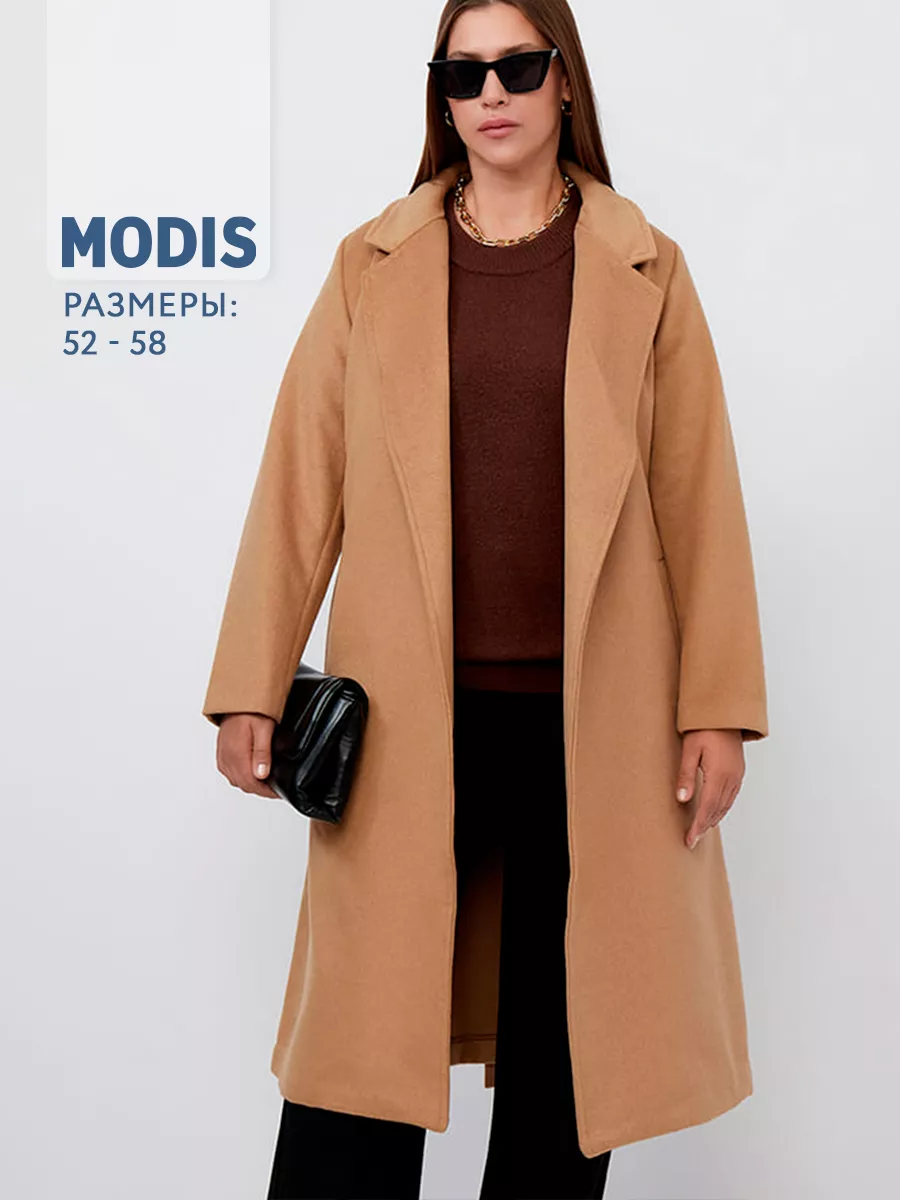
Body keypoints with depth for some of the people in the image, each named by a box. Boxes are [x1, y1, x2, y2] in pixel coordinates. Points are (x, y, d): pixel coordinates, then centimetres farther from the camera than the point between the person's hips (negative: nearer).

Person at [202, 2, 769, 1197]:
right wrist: (252, 688, -1)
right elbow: (301, 483, 4)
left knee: (566, 1046, 10)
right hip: (412, 708, 0)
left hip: (592, 714, 0)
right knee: (365, 1040, 2)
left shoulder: (645, 271, 6)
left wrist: (717, 705, -3)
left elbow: (700, 498, 3)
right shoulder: (371, 266, 8)